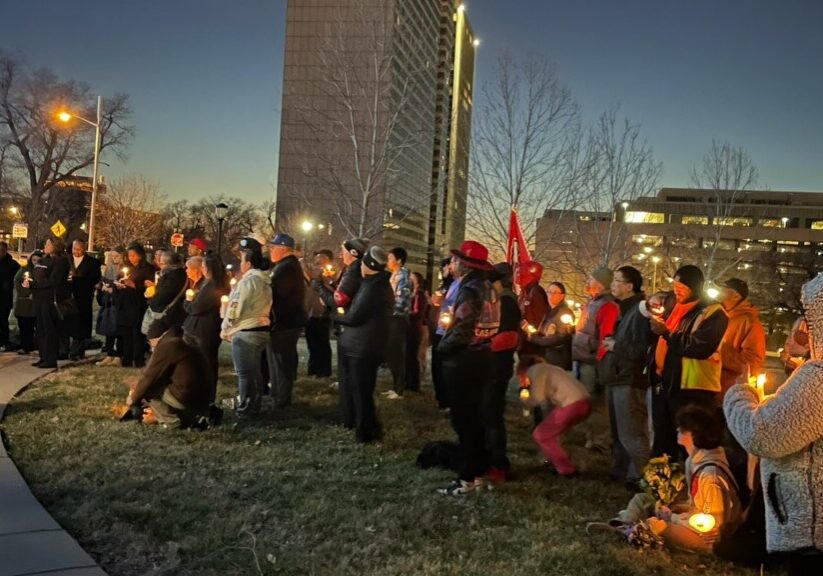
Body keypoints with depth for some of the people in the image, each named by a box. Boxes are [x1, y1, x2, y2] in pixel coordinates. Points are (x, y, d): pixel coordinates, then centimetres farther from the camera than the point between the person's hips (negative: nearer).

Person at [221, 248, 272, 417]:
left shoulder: (248, 280, -16)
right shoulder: (265, 281, 12)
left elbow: (234, 307, -17)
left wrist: (225, 329, -4)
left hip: (245, 332, -9)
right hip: (261, 329, 9)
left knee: (244, 373, -3)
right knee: (254, 371, 16)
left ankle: (244, 409, 2)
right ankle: (254, 406, 23)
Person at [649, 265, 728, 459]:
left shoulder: (713, 313, -7)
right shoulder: (678, 310, 17)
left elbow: (700, 348, -22)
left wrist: (666, 333, -19)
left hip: (695, 391, -8)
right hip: (668, 386, 8)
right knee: (662, 445, 13)